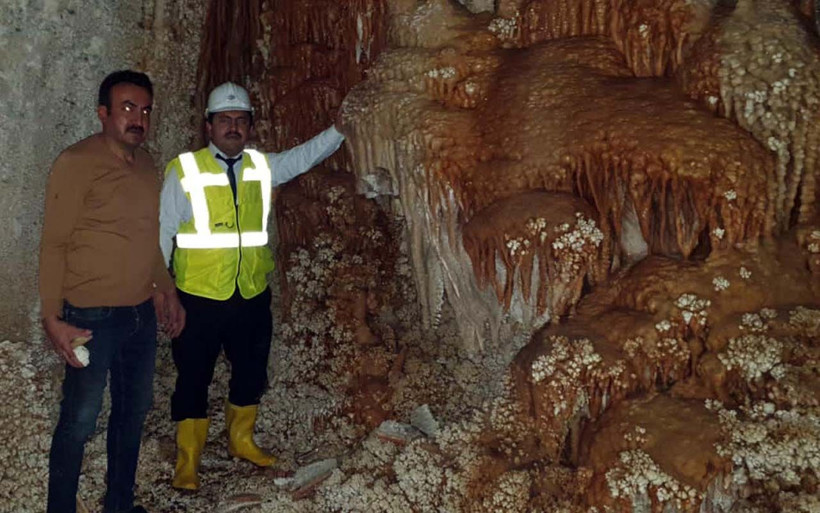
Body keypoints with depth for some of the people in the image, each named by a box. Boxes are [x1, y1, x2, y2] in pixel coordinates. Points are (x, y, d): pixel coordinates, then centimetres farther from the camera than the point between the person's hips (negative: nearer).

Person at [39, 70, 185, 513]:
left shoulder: (145, 165, 9)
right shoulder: (77, 163, -12)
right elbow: (54, 244, -12)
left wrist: (167, 290, 19)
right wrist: (52, 318, -15)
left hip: (142, 314, 7)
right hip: (93, 317, -7)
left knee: (133, 411, 16)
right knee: (79, 420, 2)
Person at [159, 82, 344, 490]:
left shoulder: (262, 167, 6)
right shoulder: (184, 170, -6)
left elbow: (307, 154, 10)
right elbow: (163, 231, -3)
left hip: (252, 296, 4)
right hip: (199, 299, -4)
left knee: (251, 374, 18)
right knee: (193, 379, 7)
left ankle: (240, 440, 40)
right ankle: (187, 462, 22)